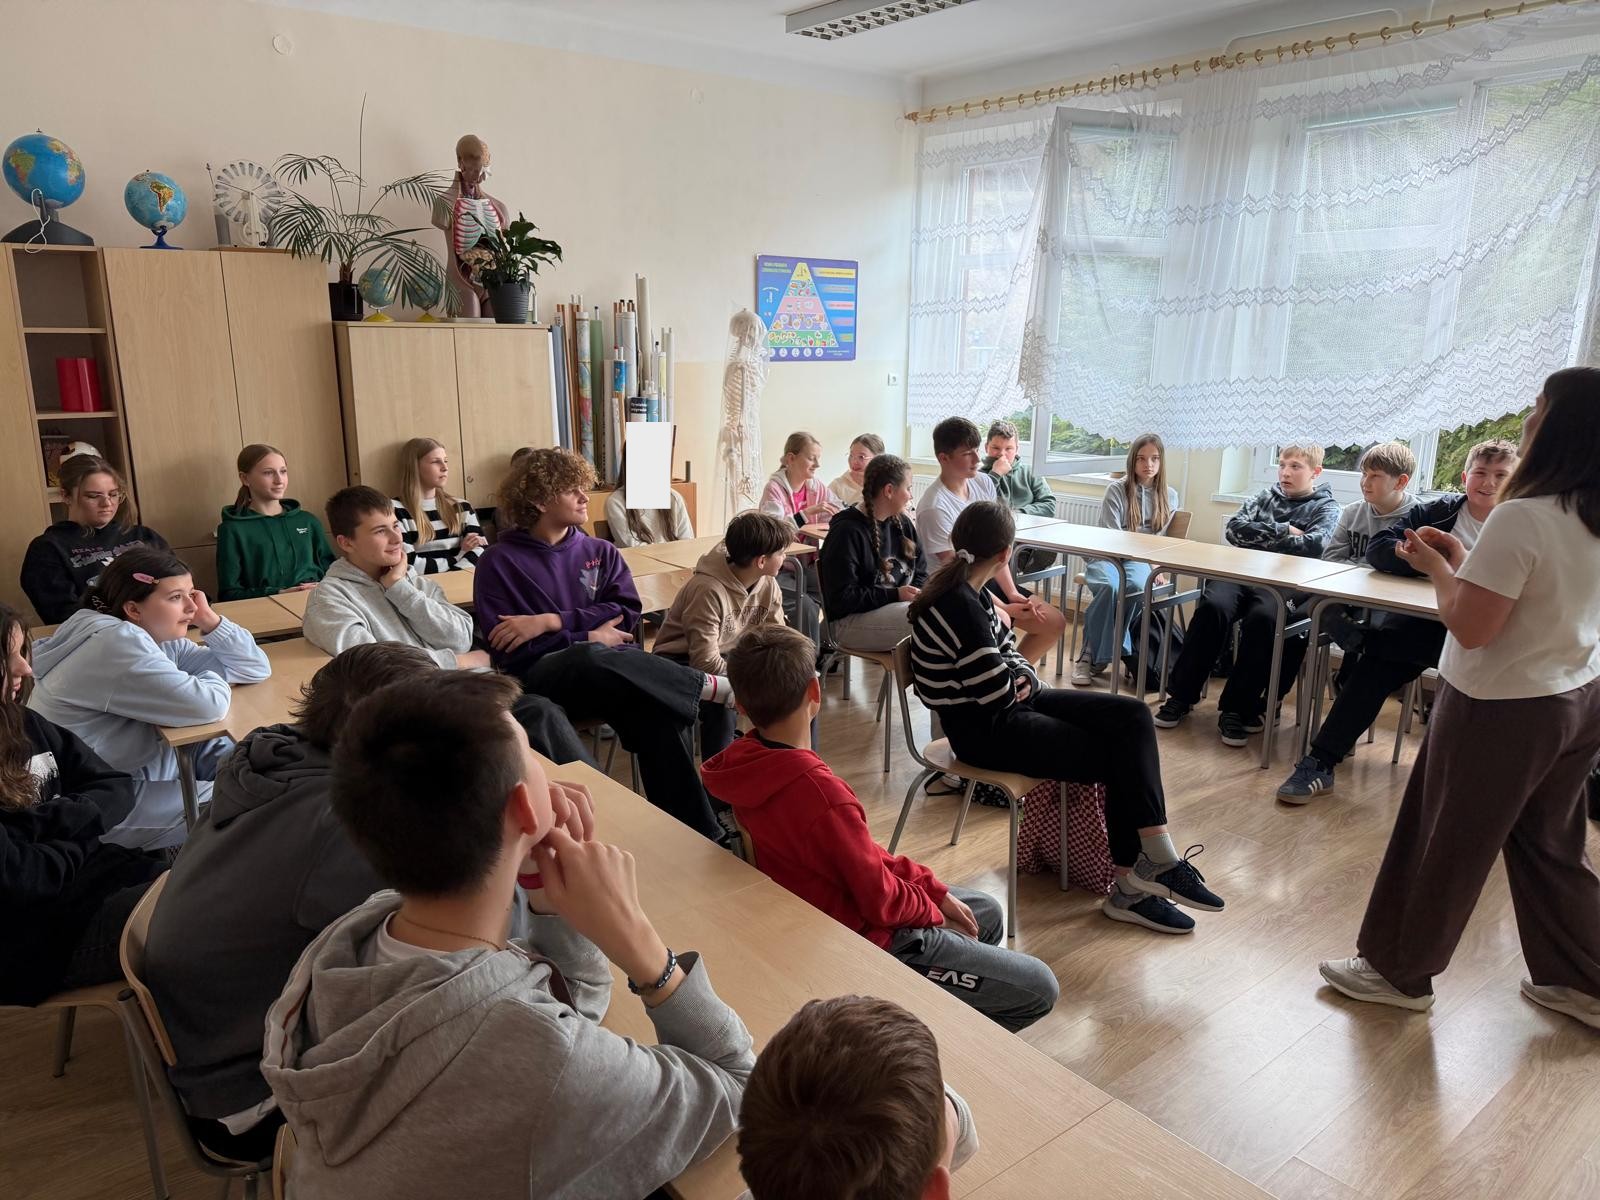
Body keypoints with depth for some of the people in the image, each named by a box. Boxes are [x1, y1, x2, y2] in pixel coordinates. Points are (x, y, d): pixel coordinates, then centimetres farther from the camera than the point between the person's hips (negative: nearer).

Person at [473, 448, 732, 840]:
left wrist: (550, 621, -10)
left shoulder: (600, 552, 15)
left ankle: (695, 830, -26)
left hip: (608, 669, 3)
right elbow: (502, 647, -5)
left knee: (658, 708, -31)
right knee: (590, 658, -39)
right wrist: (588, 638, -8)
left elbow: (627, 613, 1)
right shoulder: (499, 561, 3)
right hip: (538, 678, -3)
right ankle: (710, 686, -25)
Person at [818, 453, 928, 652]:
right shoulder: (847, 531, -12)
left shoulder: (902, 523, 13)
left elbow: (921, 572, 18)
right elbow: (841, 599, -16)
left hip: (900, 606, 8)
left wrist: (917, 594, -6)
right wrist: (895, 595, -20)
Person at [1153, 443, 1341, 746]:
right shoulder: (1265, 496, 23)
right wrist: (1282, 531, -2)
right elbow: (1234, 529, 5)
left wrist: (1259, 537, -2)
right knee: (1212, 606, -29)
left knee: (1262, 617, -35)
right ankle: (1181, 694, -20)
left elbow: (1313, 546, -9)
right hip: (1242, 574, 3)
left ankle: (1237, 707, -24)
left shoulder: (1326, 507, 12)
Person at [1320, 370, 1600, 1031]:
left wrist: (1436, 566, -8)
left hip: (1501, 710, -8)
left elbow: (1470, 627, -23)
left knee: (1445, 843, 7)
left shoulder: (1522, 517, -25)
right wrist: (1464, 559, 7)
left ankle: (1398, 971, 23)